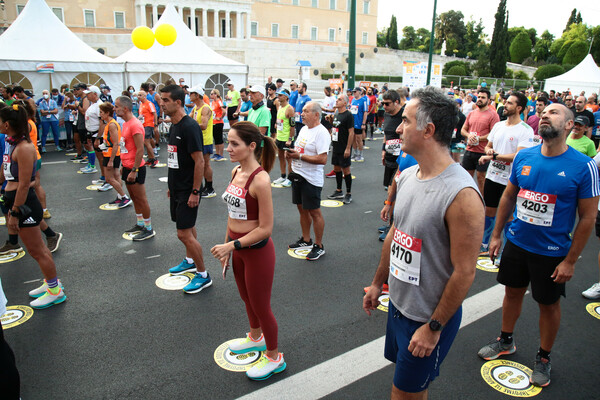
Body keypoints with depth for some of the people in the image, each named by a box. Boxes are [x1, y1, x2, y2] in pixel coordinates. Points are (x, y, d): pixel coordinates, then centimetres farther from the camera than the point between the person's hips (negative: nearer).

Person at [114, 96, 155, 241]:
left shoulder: (135, 125, -20)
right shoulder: (126, 124, 11)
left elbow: (140, 150, -23)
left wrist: (134, 170, -23)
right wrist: (124, 166, 19)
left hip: (135, 169, -10)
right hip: (128, 167, 10)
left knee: (141, 199, -1)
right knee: (134, 198, 18)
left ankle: (149, 229, 10)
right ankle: (140, 224, 31)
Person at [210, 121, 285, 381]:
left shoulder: (260, 180, -25)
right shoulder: (236, 172, 1)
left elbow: (265, 228, -23)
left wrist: (232, 245, -23)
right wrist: (226, 247, 12)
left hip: (257, 250, -8)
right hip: (237, 248, 8)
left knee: (260, 306, 10)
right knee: (247, 299, 27)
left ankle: (274, 358, 33)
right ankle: (255, 338, 53)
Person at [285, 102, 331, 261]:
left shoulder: (322, 133, -16)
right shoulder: (304, 129, 13)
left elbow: (322, 159, -24)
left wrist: (299, 156, -22)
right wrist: (290, 152, 0)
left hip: (311, 179, -9)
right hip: (297, 175, 9)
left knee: (314, 212, 0)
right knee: (302, 209, 18)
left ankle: (319, 247, 13)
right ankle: (306, 240, 33)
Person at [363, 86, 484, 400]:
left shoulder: (462, 194, -27)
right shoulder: (407, 176, -1)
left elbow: (464, 273, -23)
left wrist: (433, 328, -16)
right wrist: (378, 283, 16)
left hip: (429, 317, -7)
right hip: (398, 303, 7)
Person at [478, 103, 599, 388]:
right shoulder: (524, 157, -4)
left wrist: (570, 260, -11)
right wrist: (496, 235, 7)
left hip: (552, 252, -3)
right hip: (517, 242, 4)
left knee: (548, 304, 13)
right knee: (513, 292, 19)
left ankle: (543, 358, 35)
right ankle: (506, 341, 41)